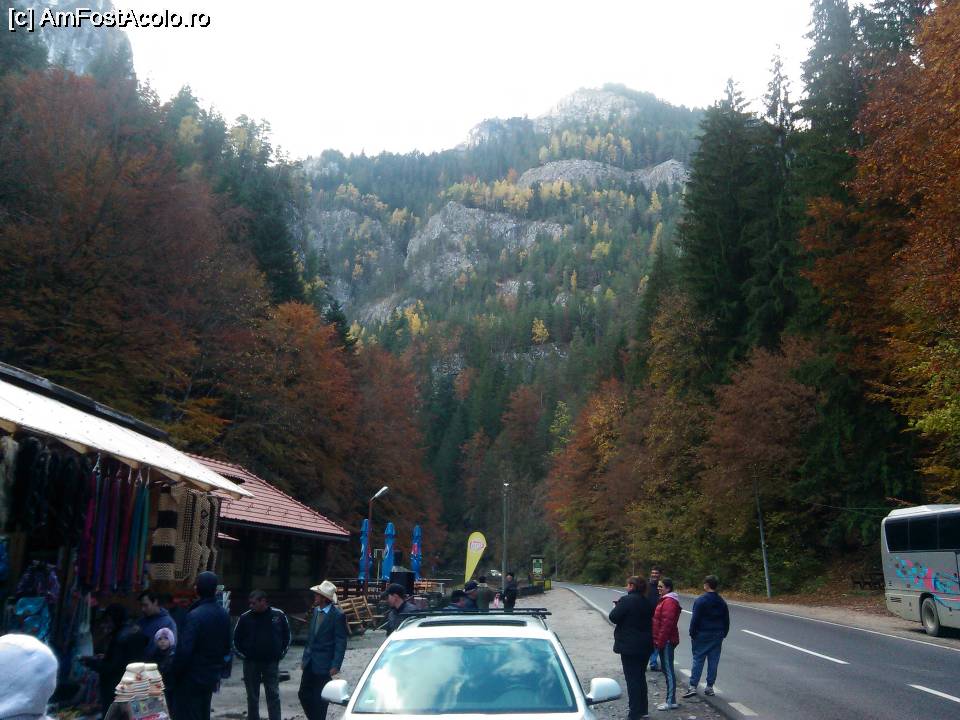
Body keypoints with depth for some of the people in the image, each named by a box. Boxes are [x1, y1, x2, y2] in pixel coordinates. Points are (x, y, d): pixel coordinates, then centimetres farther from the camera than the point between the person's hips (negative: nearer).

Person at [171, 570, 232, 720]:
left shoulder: (194, 616, -20)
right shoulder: (224, 615, 4)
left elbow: (184, 651, -22)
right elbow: (226, 647, 11)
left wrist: (175, 674, -9)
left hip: (191, 679, -7)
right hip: (211, 678, 7)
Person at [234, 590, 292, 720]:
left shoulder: (278, 615, -4)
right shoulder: (245, 617, -5)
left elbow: (287, 636, 8)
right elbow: (236, 639, 5)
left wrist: (281, 653, 4)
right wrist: (242, 655, 1)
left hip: (272, 662, 0)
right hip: (251, 663, 1)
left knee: (273, 695, 3)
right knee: (252, 697, 8)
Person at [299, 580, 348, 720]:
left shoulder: (337, 615, -14)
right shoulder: (315, 611, 7)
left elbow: (341, 643, -13)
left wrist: (336, 665, -16)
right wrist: (305, 657, 12)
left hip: (323, 664, -7)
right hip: (310, 662, 7)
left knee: (320, 699, 4)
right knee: (303, 695, 11)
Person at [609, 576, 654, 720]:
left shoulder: (627, 600, -17)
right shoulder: (646, 602, 6)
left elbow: (614, 617, -17)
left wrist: (617, 606, 4)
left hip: (629, 646, -7)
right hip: (645, 645, 7)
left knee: (632, 679, -2)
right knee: (641, 677, 18)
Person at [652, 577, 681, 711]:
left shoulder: (669, 602, -18)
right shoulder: (666, 600, 15)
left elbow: (667, 623, -23)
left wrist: (660, 641, -21)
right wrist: (658, 641, 21)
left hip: (666, 641, -11)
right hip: (666, 641, 11)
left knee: (668, 670, -5)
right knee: (666, 669, 15)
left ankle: (671, 701, -1)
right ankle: (671, 699, 22)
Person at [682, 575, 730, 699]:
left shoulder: (700, 601, -12)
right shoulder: (722, 602, 8)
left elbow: (695, 619, -13)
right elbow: (726, 621, 13)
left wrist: (692, 634, -4)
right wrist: (723, 635, 19)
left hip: (702, 635, -5)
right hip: (717, 636, 5)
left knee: (698, 660, -1)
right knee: (713, 662, 9)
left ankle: (693, 687, -5)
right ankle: (710, 687, 13)